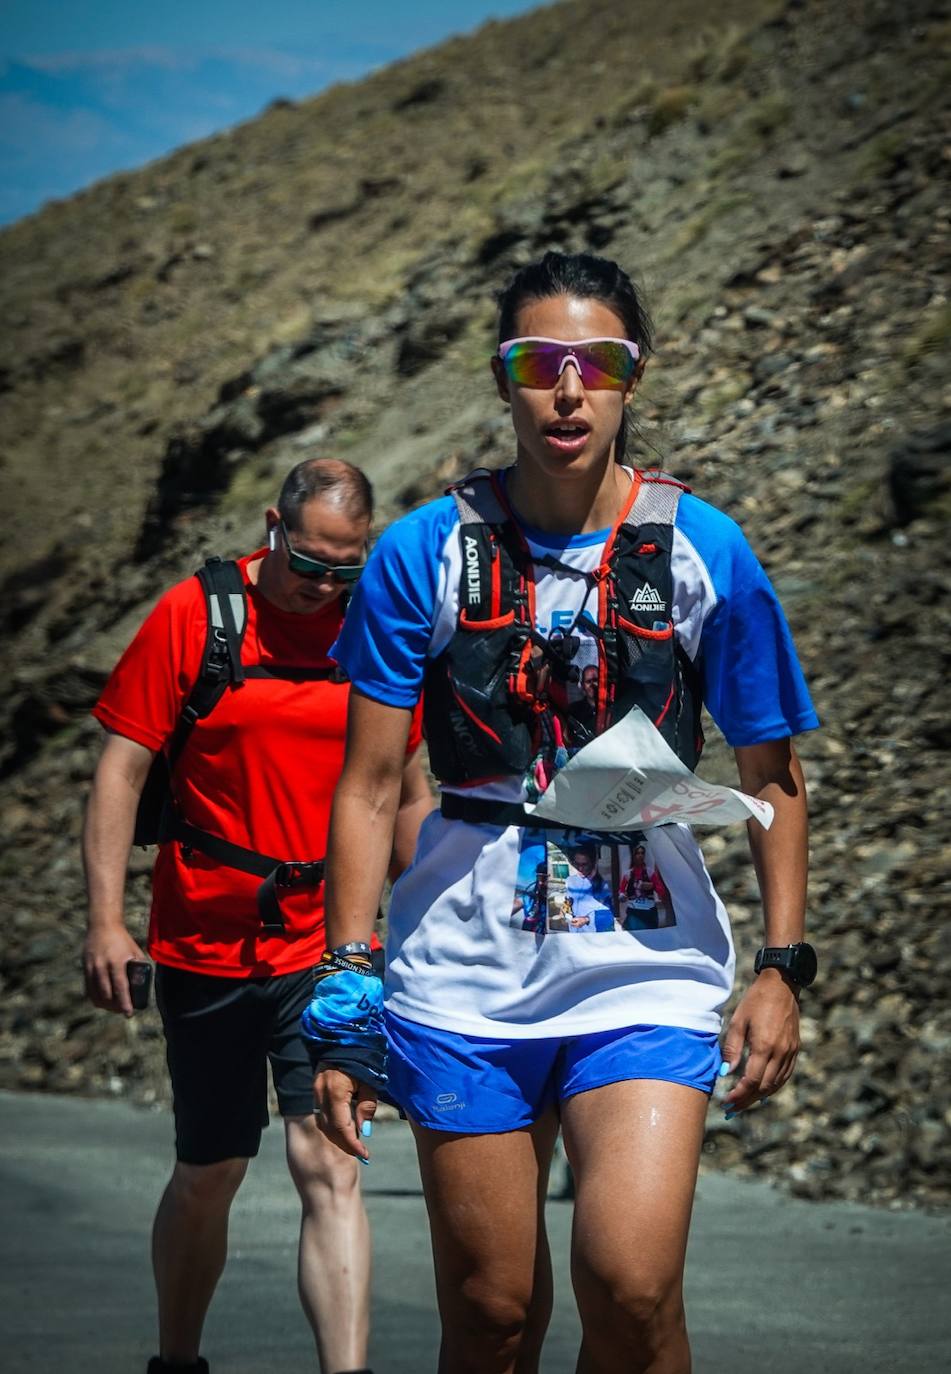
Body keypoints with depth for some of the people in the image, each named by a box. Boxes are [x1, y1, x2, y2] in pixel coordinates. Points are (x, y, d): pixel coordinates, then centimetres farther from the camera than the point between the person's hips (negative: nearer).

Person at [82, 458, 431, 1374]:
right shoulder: (190, 618, -5)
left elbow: (406, 797, 13)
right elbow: (122, 768, -4)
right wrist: (106, 918, -11)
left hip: (329, 952, 1)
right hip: (203, 949, 0)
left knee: (328, 1167, -12)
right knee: (208, 1175, 12)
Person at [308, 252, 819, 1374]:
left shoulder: (704, 553, 0)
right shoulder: (424, 553, 0)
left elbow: (771, 776, 8)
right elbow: (369, 785, 2)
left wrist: (781, 966, -1)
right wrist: (344, 999, -2)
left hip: (647, 964, -1)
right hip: (464, 974, 1)